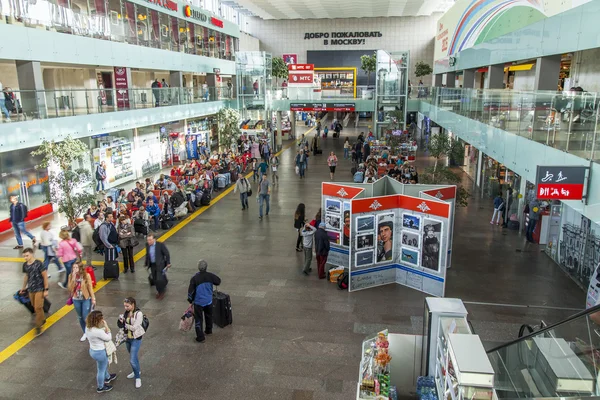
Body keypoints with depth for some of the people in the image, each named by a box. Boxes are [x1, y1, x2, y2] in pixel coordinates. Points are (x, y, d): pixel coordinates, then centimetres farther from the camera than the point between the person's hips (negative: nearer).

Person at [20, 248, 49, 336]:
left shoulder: (38, 264, -16)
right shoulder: (25, 265, 0)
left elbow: (45, 276, -12)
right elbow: (26, 276, 16)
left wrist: (46, 289, -12)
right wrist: (23, 287, 25)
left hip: (39, 289, -6)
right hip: (30, 289, 6)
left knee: (38, 308, -7)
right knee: (35, 307, 15)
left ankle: (38, 327, 4)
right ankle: (42, 319, 37)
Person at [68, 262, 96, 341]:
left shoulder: (86, 276, -13)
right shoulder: (71, 276, -5)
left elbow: (90, 288, -7)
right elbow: (70, 288, -13)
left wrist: (93, 299, -5)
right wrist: (73, 278, -23)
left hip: (86, 299, -4)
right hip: (76, 300, 4)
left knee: (86, 317, -4)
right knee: (80, 317, 15)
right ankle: (85, 333, 31)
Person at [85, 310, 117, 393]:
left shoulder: (88, 327, -12)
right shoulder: (98, 331, -38)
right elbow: (109, 338, -21)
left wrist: (103, 329, -11)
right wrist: (106, 326, -20)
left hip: (92, 350, 8)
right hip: (100, 352, -8)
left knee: (105, 365, 34)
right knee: (101, 370, 18)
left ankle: (107, 377, 59)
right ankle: (100, 387, 40)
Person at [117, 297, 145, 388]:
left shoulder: (138, 313, -21)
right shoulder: (126, 312, -2)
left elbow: (134, 328, -24)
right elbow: (120, 325, 1)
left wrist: (125, 324, -14)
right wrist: (120, 321, -20)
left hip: (136, 339, -6)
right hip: (127, 338, 6)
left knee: (132, 360, -7)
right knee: (133, 356, 23)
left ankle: (138, 378, 11)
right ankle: (136, 371, 44)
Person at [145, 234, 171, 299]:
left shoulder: (160, 245, -17)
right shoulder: (147, 245, -2)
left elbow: (167, 254, -9)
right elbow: (147, 254, 13)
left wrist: (168, 263, -9)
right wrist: (146, 263, 17)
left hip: (160, 264, -5)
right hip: (152, 265, 5)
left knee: (159, 280, -10)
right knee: (155, 279, 13)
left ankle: (161, 292, 13)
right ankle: (159, 291, 37)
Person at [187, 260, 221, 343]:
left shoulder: (194, 278, -19)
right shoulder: (210, 276, -10)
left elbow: (191, 291, -12)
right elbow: (218, 281, 8)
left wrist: (190, 300, 2)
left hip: (198, 302, -4)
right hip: (209, 301, 4)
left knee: (198, 319, 7)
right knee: (209, 316, 25)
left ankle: (200, 337, 8)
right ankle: (208, 330, 44)